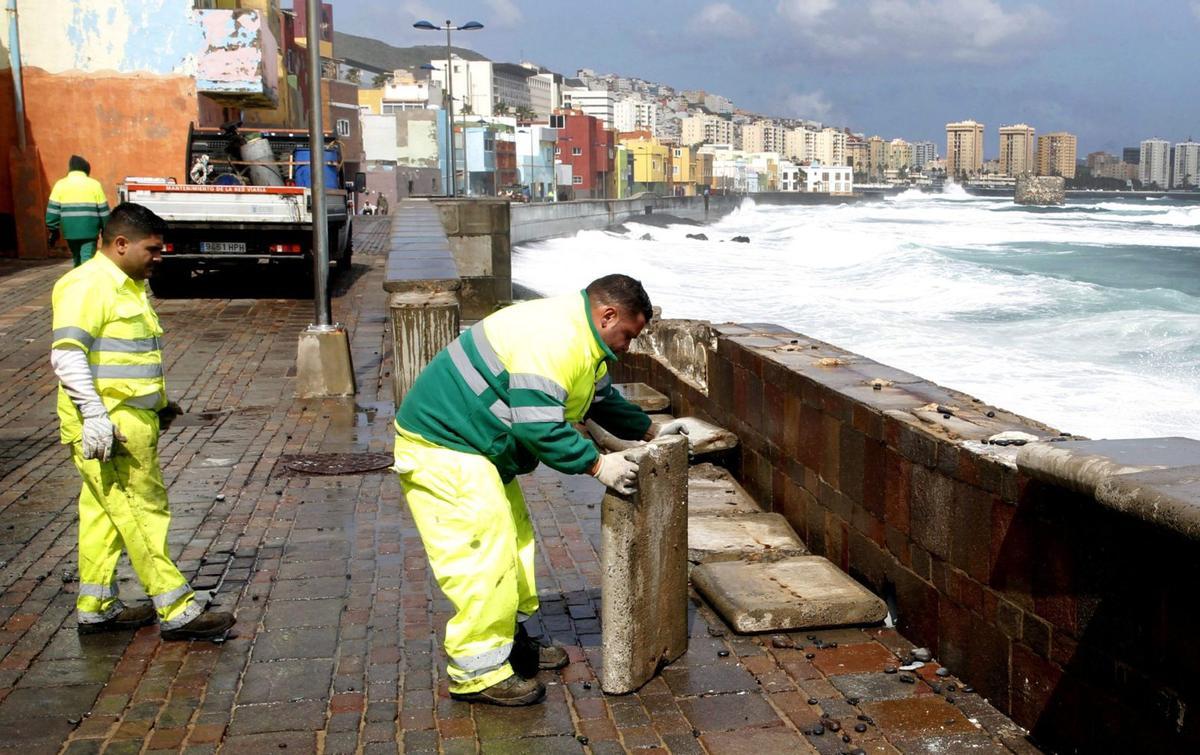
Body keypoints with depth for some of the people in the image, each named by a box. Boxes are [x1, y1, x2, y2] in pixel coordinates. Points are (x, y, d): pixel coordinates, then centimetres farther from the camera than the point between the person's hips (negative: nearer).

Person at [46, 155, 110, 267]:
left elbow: (53, 210, 0)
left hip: (70, 231, 2)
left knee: (77, 260, 18)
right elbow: (103, 210, 3)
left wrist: (53, 230, 7)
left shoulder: (60, 184, 3)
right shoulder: (94, 184, 1)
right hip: (89, 231, -2)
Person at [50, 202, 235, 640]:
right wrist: (96, 416, -27)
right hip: (106, 429, -9)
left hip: (132, 422, 9)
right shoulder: (87, 286, -14)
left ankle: (95, 608, 24)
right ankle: (176, 612, -1)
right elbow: (67, 356, -22)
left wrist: (159, 404, 27)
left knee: (104, 515, 15)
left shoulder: (131, 285, 16)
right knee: (142, 514, -6)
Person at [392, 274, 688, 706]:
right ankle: (478, 673, -1)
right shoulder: (551, 339, -25)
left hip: (468, 444, 11)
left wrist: (649, 430, 20)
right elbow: (538, 426, -29)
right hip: (441, 449, -11)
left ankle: (508, 641, 31)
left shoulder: (578, 338, 11)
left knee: (512, 541, 18)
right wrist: (596, 465, -22)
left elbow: (603, 398, 25)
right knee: (483, 555, -11)